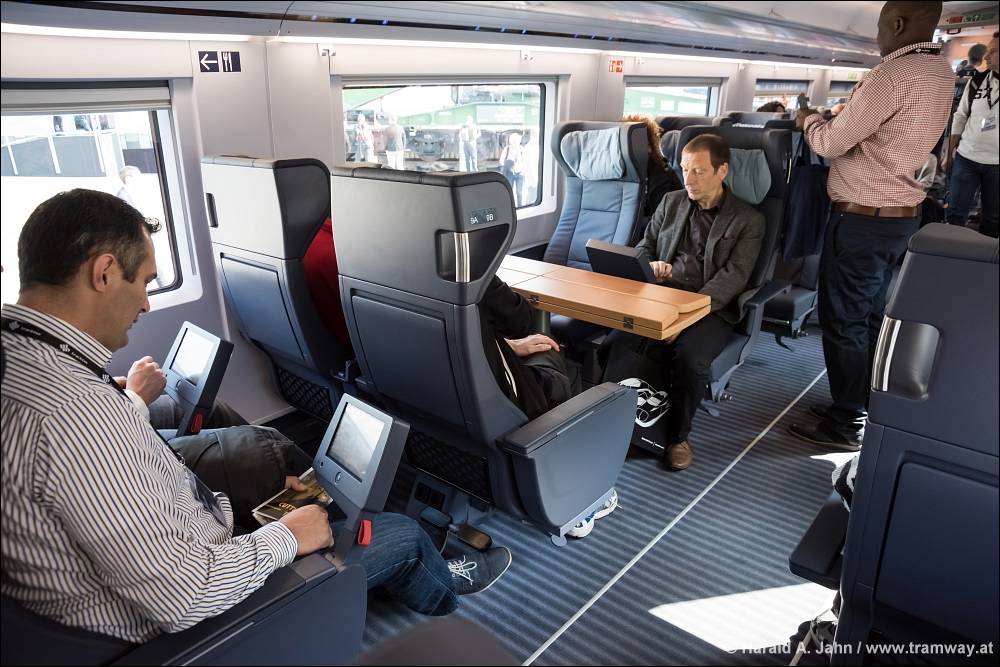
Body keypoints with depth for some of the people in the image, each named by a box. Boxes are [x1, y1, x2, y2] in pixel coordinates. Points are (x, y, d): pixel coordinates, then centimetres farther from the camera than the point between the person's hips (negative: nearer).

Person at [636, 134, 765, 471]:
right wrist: (649, 266, -6)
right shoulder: (671, 202, 19)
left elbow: (734, 276, -6)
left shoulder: (748, 220, 6)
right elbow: (644, 248, 21)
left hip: (710, 307, -3)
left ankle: (677, 434, -8)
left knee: (689, 355, -33)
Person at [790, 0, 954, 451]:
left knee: (843, 321, -1)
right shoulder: (941, 73, 11)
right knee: (870, 317, 17)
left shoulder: (894, 75, -20)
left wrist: (807, 119, 5)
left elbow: (831, 144, -14)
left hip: (863, 219, -9)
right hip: (902, 215, 9)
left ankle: (847, 425, 8)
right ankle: (863, 407, 28)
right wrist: (834, 117, 18)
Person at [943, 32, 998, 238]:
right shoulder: (976, 81, 2)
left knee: (992, 219, 8)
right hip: (966, 158, 2)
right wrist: (949, 152, 9)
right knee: (955, 213, 4)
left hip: (995, 163, -2)